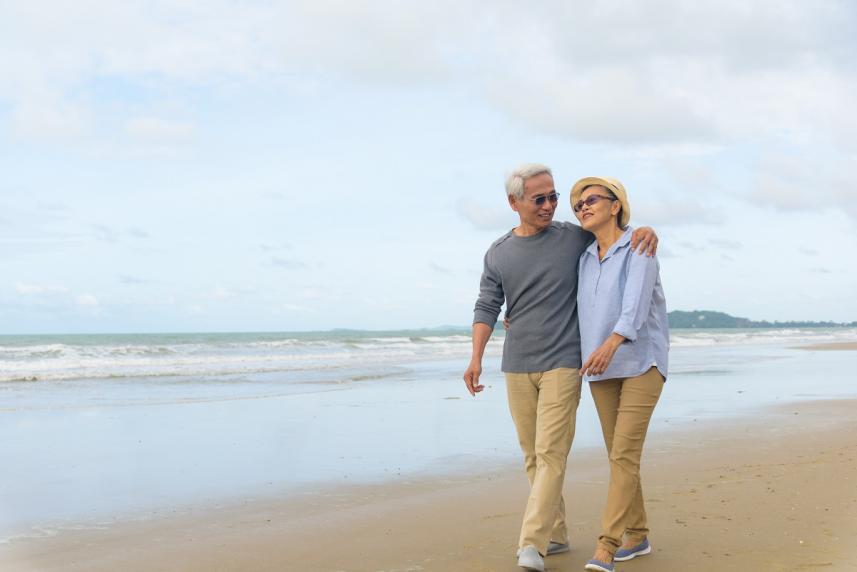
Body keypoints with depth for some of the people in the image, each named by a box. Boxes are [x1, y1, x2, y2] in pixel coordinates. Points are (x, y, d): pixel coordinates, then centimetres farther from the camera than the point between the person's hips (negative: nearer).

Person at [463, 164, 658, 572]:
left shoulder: (574, 238, 1)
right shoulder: (498, 254, 6)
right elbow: (487, 308, 3)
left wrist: (644, 230, -11)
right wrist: (476, 357, -10)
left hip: (562, 365, -3)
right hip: (517, 367, 3)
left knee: (551, 453, -13)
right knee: (532, 456, 8)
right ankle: (556, 533, 20)